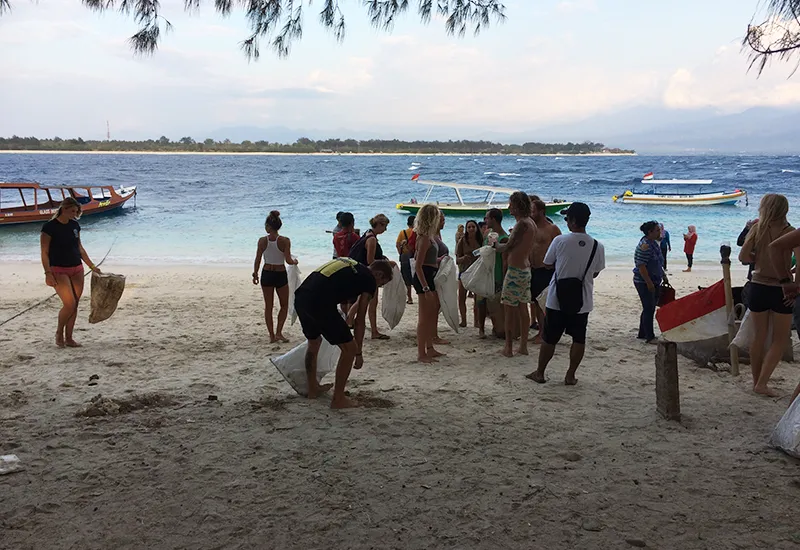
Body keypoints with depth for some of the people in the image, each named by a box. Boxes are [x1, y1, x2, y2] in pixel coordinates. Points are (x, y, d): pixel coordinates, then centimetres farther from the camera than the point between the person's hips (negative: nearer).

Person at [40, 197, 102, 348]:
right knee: (69, 304, -13)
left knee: (75, 305, 5)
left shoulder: (74, 225, 8)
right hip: (59, 270, -6)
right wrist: (48, 273, -17)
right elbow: (44, 252, -10)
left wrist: (92, 266, 16)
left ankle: (69, 338, 15)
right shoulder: (50, 227, -10)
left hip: (77, 269, 6)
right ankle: (59, 333, 11)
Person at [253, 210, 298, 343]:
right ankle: (278, 332, 4)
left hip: (266, 274, 2)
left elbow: (257, 260, -3)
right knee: (284, 305, 16)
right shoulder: (285, 241, -13)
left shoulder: (262, 241, -8)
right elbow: (288, 260, -15)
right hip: (281, 274, -2)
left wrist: (255, 274, 12)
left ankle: (272, 335, 13)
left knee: (268, 306, 13)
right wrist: (295, 262, 7)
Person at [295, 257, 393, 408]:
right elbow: (359, 320, 7)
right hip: (319, 304, -8)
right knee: (349, 349, 7)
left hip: (300, 298, 9)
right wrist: (359, 353, 16)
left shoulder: (349, 265, 29)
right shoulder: (369, 280, 7)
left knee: (314, 342, 31)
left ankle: (313, 389, 45)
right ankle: (338, 400, 14)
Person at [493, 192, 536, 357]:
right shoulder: (531, 223, 12)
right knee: (523, 308, 12)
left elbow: (508, 247, -14)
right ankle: (523, 346, 18)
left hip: (515, 271, -10)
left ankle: (508, 347, 1)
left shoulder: (522, 223, -18)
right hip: (526, 269, 10)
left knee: (509, 309, -3)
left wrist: (495, 245, 4)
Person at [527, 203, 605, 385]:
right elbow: (595, 273, 5)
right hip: (582, 301, 1)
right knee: (579, 339, 12)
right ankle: (570, 375, 15)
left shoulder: (560, 241, -13)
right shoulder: (598, 246, -6)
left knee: (549, 338, 10)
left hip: (557, 298, -1)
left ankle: (540, 373, 21)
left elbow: (548, 264, 0)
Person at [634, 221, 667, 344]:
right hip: (644, 282, -10)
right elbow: (641, 266, -24)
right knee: (649, 308, -5)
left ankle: (642, 334, 25)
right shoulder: (644, 246, -20)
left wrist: (663, 274, 21)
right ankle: (650, 337, 2)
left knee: (650, 308, 14)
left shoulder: (654, 243, 11)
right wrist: (649, 283, -24)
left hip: (654, 281, 10)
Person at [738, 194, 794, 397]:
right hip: (781, 290, -3)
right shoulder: (790, 233, -9)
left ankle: (757, 381, 23)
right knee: (780, 340, 8)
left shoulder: (757, 228, -4)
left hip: (758, 287, 3)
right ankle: (762, 383, 0)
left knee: (759, 337, 15)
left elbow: (743, 256, -6)